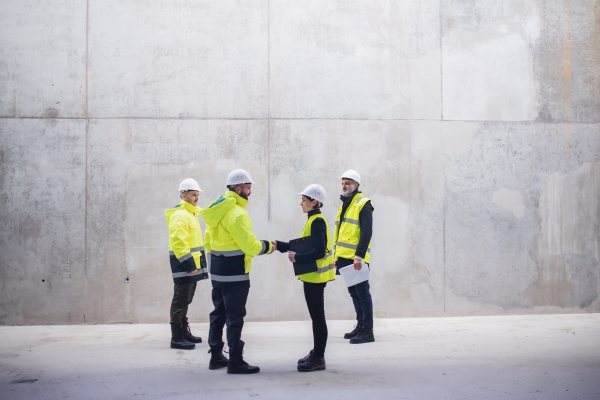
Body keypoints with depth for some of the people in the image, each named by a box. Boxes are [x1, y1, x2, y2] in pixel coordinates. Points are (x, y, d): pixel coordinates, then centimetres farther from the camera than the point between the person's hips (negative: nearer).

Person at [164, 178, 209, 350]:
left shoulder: (191, 213, 18)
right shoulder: (179, 215, -15)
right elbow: (179, 243, -23)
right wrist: (189, 265, -25)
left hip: (192, 264, 10)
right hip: (183, 265, -10)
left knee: (185, 299, 17)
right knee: (181, 300, -5)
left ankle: (184, 332, 27)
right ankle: (176, 338, 0)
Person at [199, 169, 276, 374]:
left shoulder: (217, 209, 11)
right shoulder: (236, 213, -19)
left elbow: (209, 240, 17)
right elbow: (248, 244, -20)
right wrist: (268, 246, -4)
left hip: (217, 271, 10)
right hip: (234, 273, -9)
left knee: (219, 313, 17)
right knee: (235, 317, -3)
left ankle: (216, 356, 25)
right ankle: (235, 362, 2)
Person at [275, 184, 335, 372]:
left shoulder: (317, 222, -16)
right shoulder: (313, 220, 15)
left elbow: (319, 251, -24)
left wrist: (297, 257, -20)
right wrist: (279, 245, 14)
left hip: (315, 277, -10)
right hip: (311, 276, 10)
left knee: (318, 317, -3)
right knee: (316, 316, 15)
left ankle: (318, 358, 3)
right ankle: (316, 353, 25)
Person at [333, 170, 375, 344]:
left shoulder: (363, 204, -8)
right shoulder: (344, 205, 18)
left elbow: (366, 232, -16)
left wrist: (359, 256, -23)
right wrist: (336, 256, 19)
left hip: (357, 259, -9)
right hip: (345, 258, 9)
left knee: (362, 293, -5)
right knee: (354, 293, 14)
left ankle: (368, 331, -1)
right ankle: (360, 325, 23)